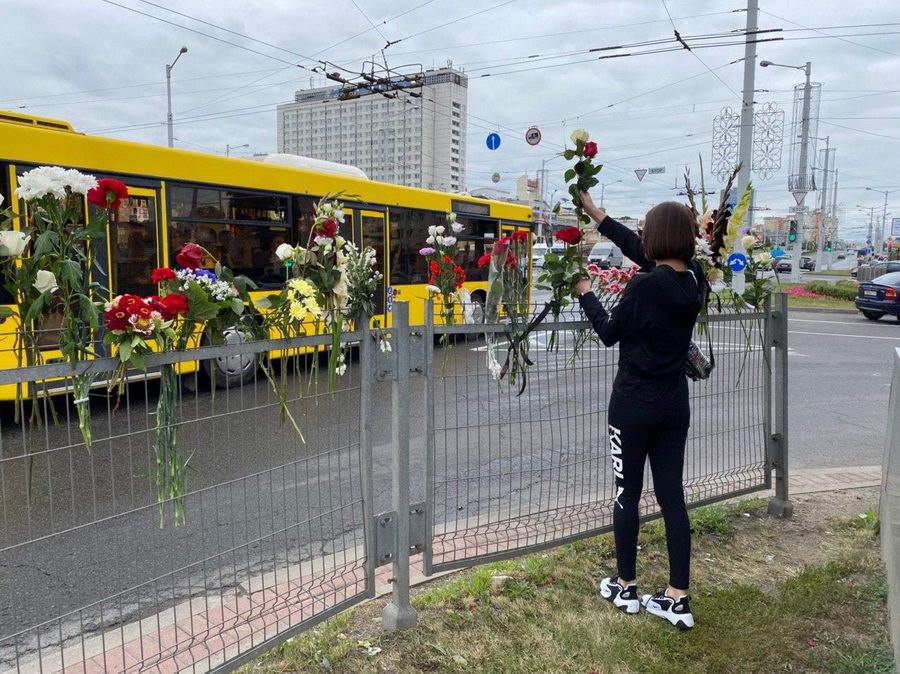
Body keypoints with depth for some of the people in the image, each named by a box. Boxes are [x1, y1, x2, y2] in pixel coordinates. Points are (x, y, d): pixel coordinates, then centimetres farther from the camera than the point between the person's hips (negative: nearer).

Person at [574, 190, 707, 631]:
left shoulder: (644, 286, -20)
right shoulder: (693, 279, 1)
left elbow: (609, 333, -6)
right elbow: (639, 250, 13)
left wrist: (586, 295, 10)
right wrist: (598, 216, 21)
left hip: (633, 406, -6)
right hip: (674, 405, 6)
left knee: (627, 494, 9)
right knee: (672, 496, 11)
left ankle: (625, 588, 24)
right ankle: (678, 599, 17)